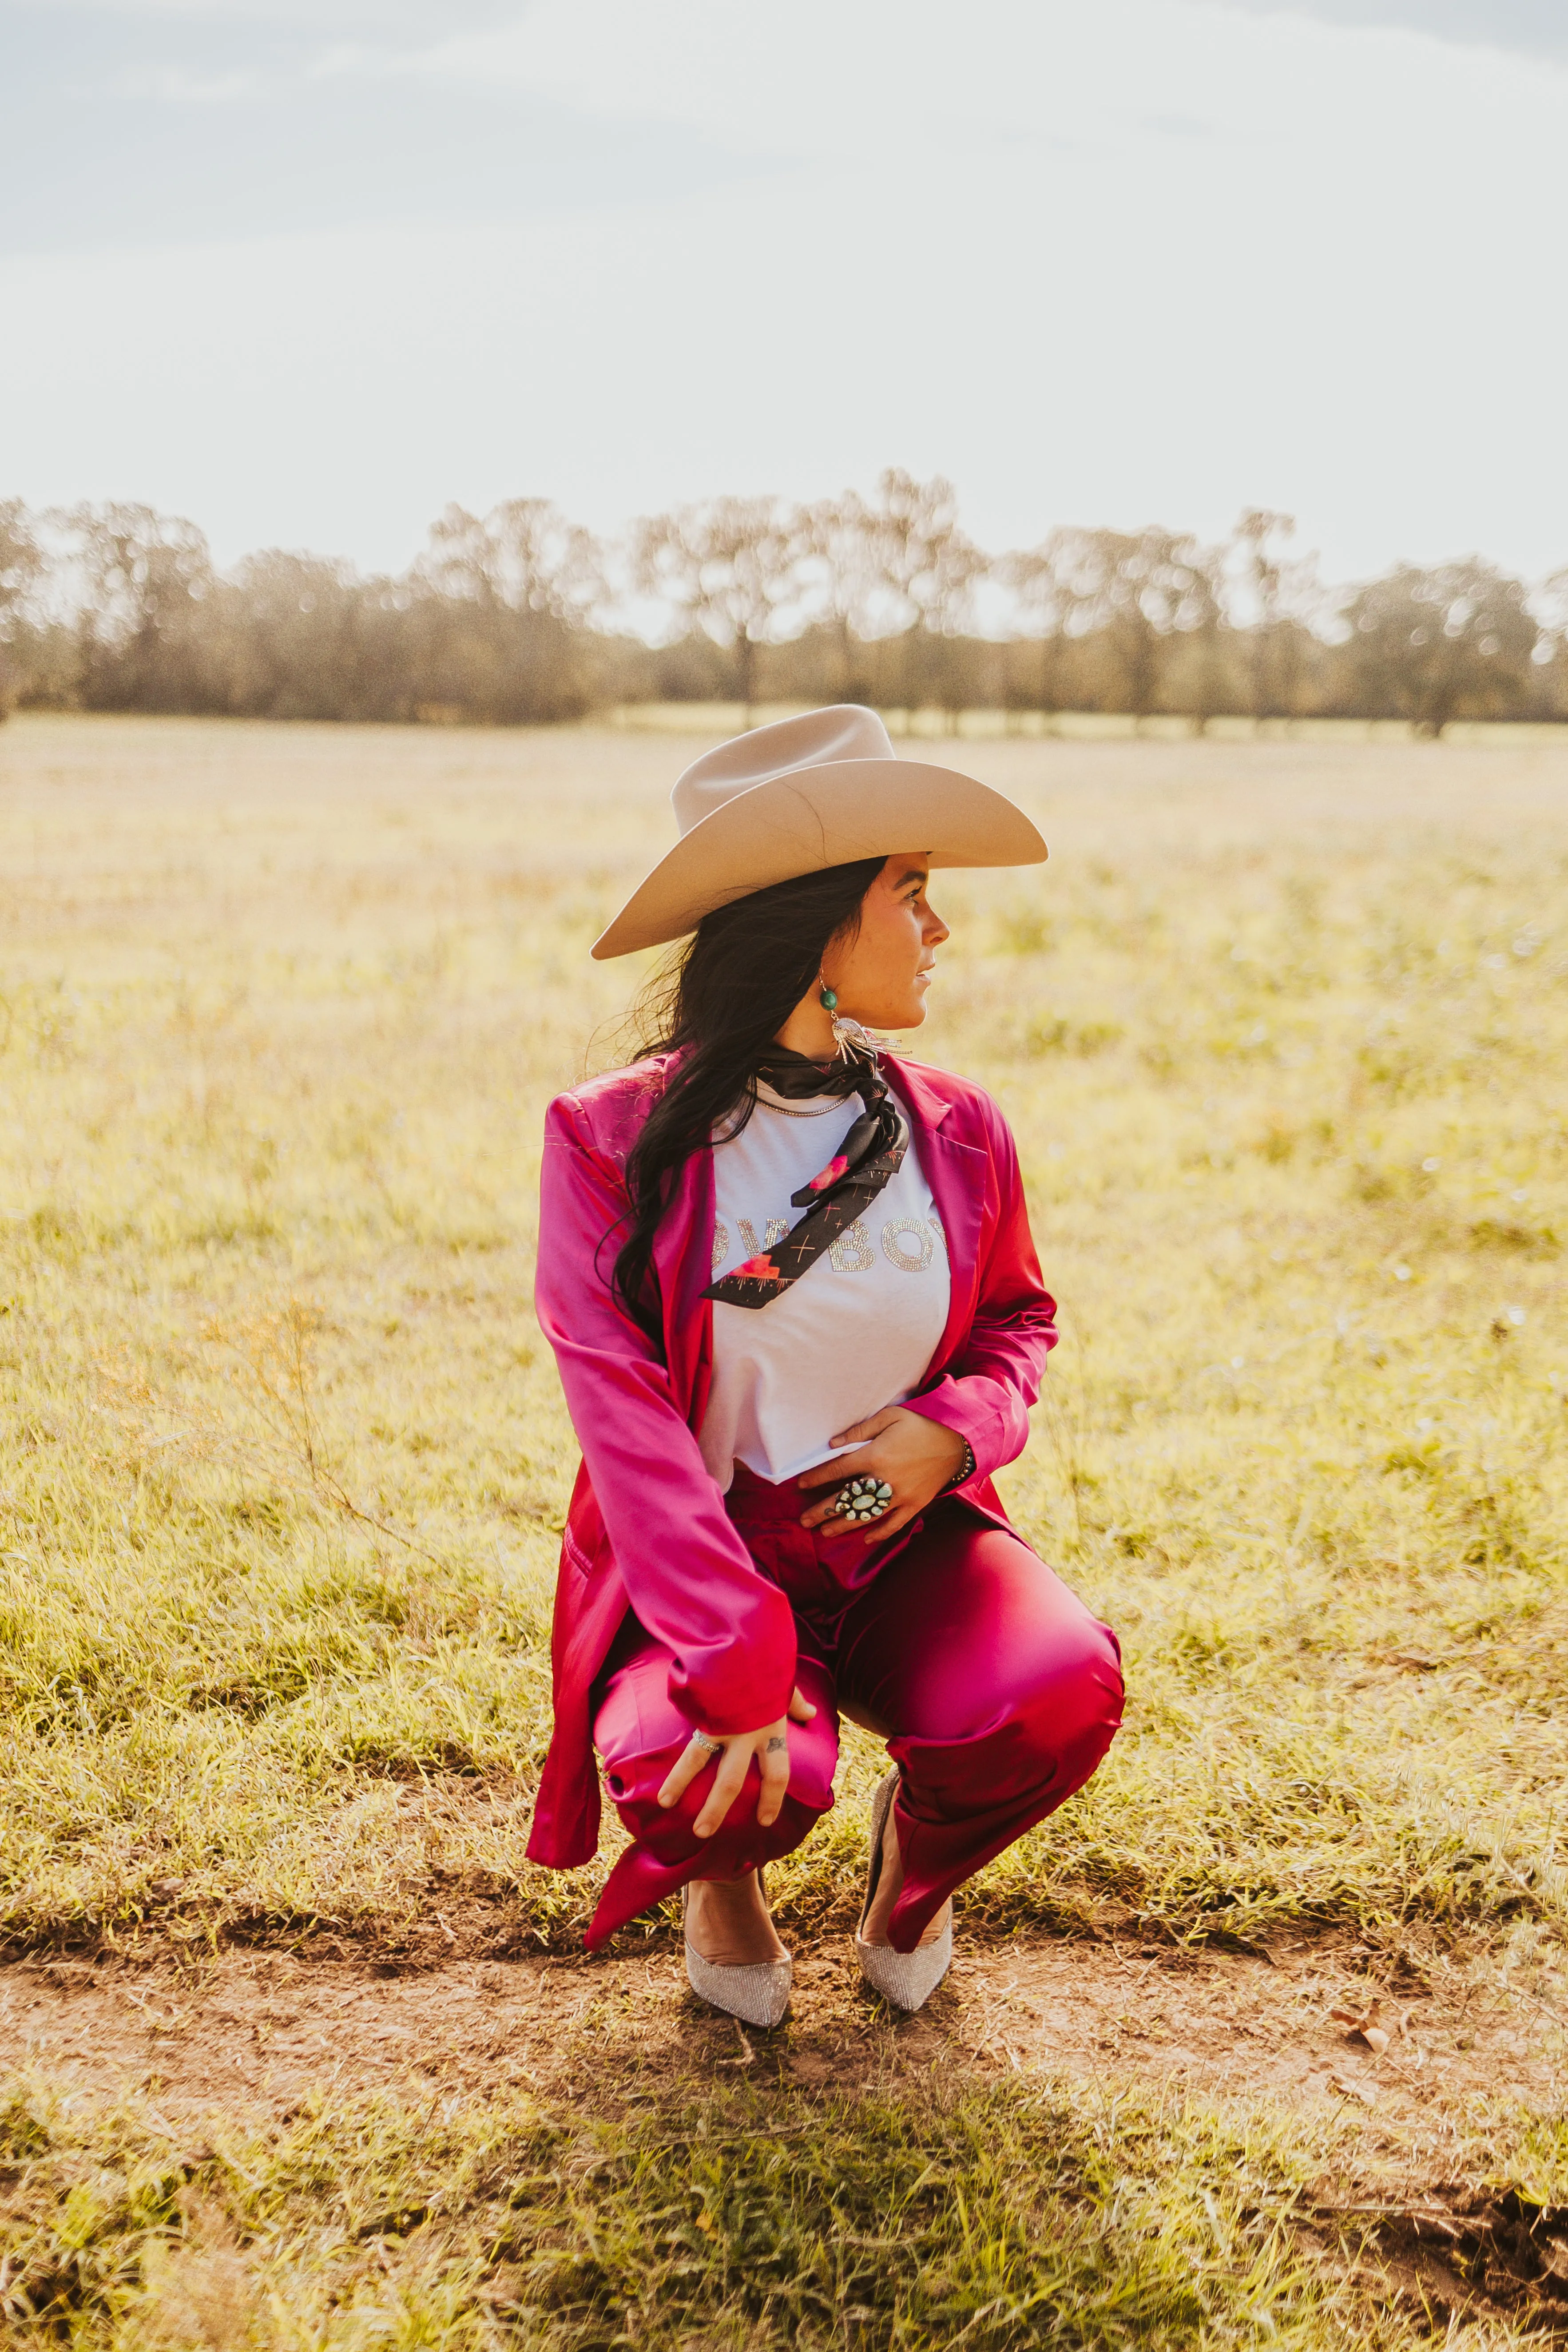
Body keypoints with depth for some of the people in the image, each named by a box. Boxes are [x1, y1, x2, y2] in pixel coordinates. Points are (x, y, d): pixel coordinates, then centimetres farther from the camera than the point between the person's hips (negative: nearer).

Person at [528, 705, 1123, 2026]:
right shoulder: (618, 1139, -9)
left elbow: (1019, 1317, 20)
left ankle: (919, 1854, 12)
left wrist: (956, 1425, -6)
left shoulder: (955, 1133, 3)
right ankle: (725, 1867, 10)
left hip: (906, 1546, 3)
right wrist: (735, 1661, -30)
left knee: (1060, 1695, -28)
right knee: (715, 1776, -34)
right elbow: (624, 1411, -18)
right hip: (702, 1563, -3)